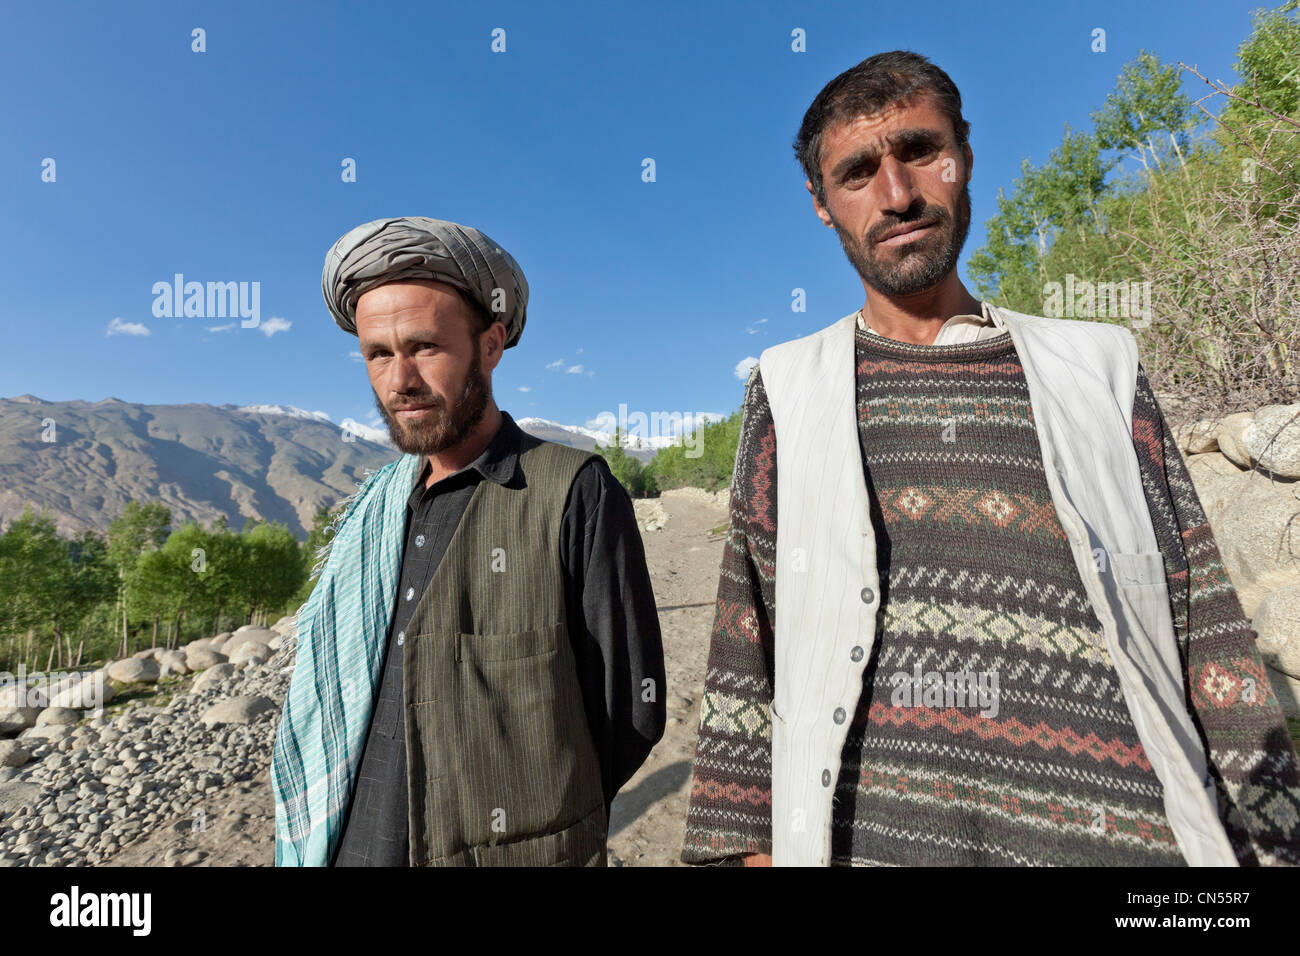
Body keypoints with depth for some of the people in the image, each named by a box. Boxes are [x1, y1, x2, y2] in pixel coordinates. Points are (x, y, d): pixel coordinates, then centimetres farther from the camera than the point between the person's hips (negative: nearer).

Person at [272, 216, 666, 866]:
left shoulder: (575, 494, -13)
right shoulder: (374, 513, 5)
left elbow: (631, 712, -10)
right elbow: (336, 706, 12)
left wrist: (517, 819, -3)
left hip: (512, 851, -5)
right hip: (350, 849, 6)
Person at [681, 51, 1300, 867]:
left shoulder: (1097, 367, 6)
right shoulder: (787, 387, 3)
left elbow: (1204, 629, 6)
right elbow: (748, 641, 1)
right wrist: (751, 837, 0)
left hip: (1126, 830, 2)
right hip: (863, 835, 0)